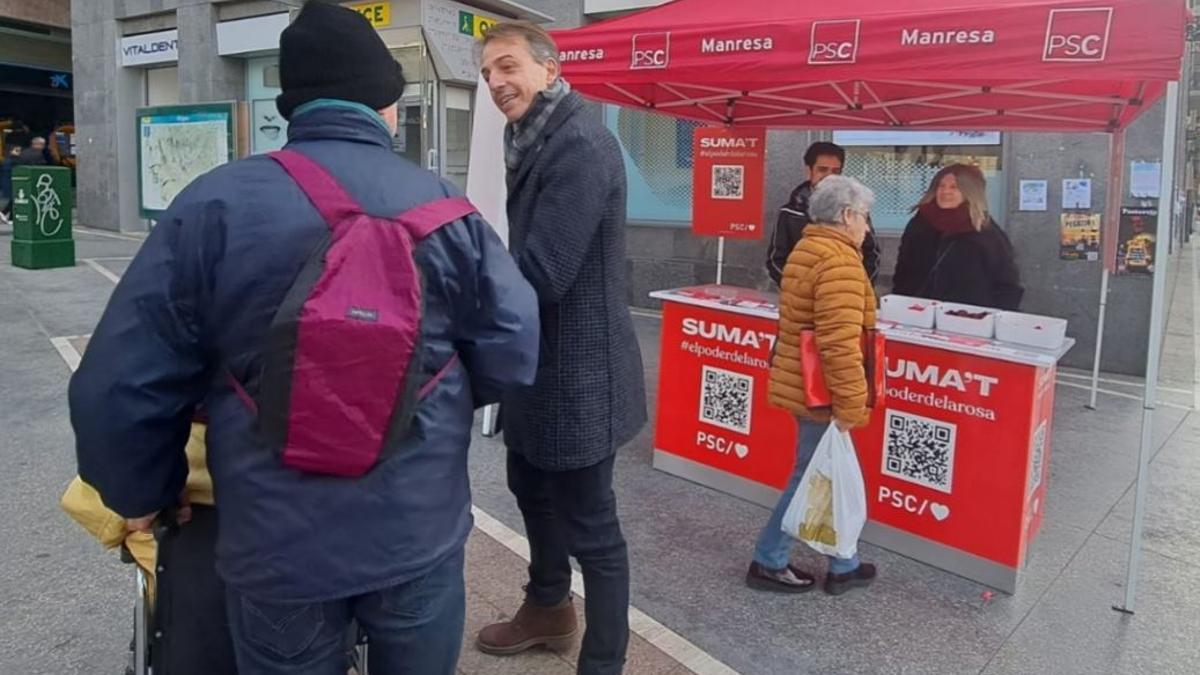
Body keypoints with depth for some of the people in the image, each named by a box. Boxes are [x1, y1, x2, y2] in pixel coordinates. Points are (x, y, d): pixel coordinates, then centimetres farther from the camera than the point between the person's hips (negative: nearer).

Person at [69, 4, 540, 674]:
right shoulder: (444, 207, -8)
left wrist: (143, 495, 10)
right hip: (419, 528, 1)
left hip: (277, 540, 0)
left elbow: (122, 384, -8)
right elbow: (512, 351, -6)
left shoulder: (214, 206, -10)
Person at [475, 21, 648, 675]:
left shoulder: (580, 145, -20)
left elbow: (540, 274, -26)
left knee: (590, 524, 3)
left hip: (578, 369, -11)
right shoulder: (537, 142, 12)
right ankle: (548, 607, 49)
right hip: (542, 360, 11)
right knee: (530, 486, 25)